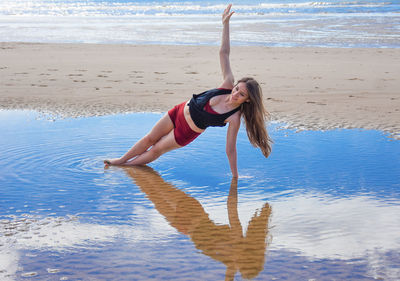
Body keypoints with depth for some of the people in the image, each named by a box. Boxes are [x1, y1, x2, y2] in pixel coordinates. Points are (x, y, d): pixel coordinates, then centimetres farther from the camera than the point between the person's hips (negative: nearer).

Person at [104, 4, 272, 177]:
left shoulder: (234, 117, -28)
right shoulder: (228, 85, -19)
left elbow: (230, 149, -22)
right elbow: (224, 52, -19)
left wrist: (235, 177, -22)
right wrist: (226, 23, -27)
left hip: (187, 132, -4)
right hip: (180, 111, 4)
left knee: (156, 150, 13)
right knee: (149, 139, 18)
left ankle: (130, 164, 42)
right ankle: (121, 160, 41)